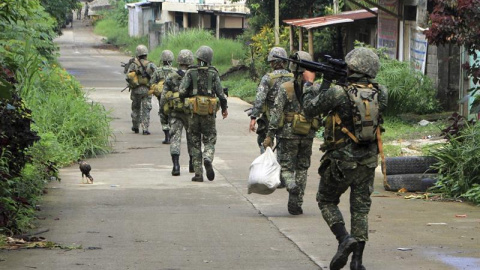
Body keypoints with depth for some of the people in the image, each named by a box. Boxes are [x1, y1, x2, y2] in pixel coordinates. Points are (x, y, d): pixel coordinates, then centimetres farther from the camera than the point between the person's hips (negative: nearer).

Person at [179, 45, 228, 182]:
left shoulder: (190, 72, -3)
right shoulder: (213, 73, 0)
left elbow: (182, 91, -9)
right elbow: (220, 93, -2)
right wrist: (224, 108, 12)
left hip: (194, 111, 0)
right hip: (209, 112, 0)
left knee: (195, 142, 9)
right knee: (209, 140, 9)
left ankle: (198, 174, 5)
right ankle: (208, 158, -23)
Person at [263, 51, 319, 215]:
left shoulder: (285, 88, -8)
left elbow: (276, 112, -11)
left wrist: (269, 135, -9)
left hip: (288, 134, -3)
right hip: (308, 134, 3)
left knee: (285, 166, 7)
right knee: (302, 168, 13)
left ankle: (292, 185, -26)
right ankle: (296, 205, 11)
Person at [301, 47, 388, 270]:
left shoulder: (338, 93, -18)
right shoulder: (379, 94, -3)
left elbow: (309, 108, -6)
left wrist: (309, 83, 10)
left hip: (341, 160, -4)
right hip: (368, 160, 4)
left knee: (327, 201, 16)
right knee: (360, 208, 11)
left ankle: (344, 238, -6)